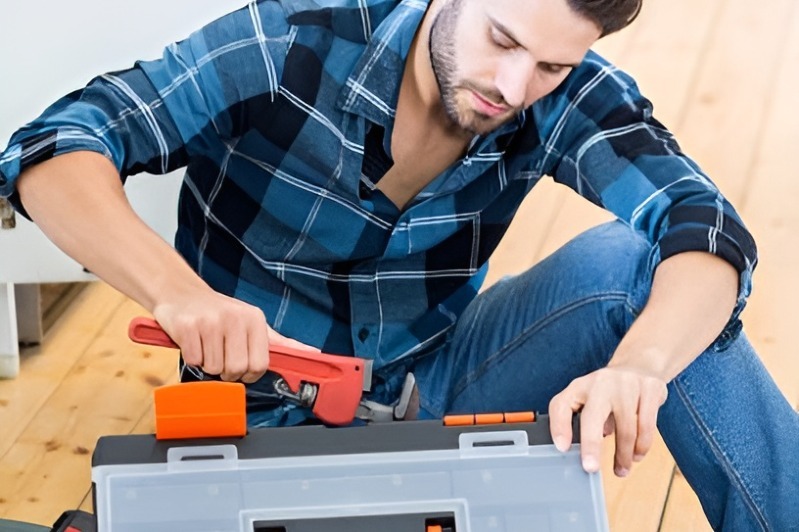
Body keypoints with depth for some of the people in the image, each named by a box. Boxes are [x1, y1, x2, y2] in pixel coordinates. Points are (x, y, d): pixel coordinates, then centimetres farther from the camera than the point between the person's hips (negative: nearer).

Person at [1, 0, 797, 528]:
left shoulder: (566, 99, -12)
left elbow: (709, 231, -25)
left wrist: (638, 366, -48)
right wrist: (178, 291, -45)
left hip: (434, 391, 3)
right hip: (277, 420, -3)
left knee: (628, 263, -19)